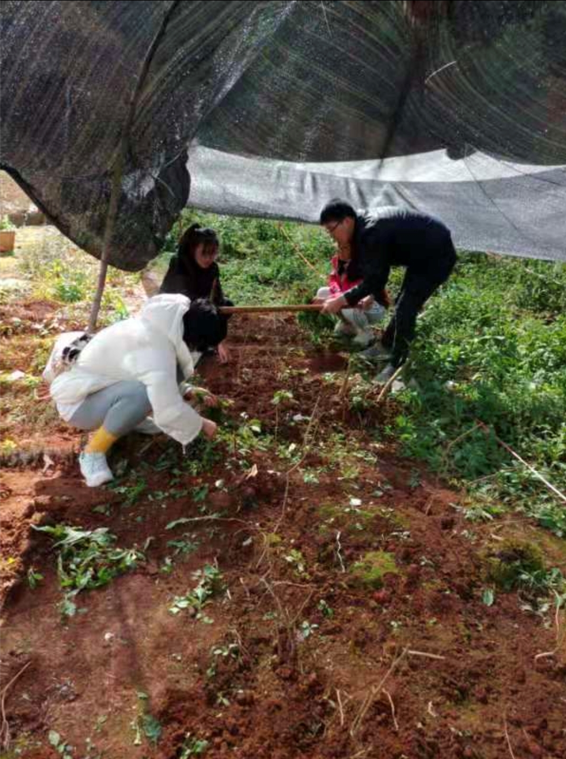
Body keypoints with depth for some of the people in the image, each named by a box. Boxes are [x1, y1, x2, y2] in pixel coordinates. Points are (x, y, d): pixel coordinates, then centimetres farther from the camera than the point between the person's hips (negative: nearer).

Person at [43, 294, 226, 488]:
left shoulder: (167, 327, -5)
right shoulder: (156, 352, -33)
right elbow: (169, 412, -35)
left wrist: (187, 392, 5)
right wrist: (201, 424, -17)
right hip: (77, 400, -9)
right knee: (144, 393, -35)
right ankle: (92, 453, -16)